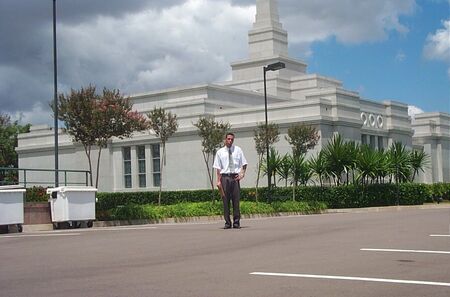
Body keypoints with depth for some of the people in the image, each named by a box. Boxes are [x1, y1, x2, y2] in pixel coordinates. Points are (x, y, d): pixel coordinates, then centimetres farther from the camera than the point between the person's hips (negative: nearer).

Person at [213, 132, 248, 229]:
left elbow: (244, 164, 12)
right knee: (225, 200, 0)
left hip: (235, 177, 0)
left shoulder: (238, 150, 9)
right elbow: (218, 168, 4)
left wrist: (242, 173, -4)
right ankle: (227, 222, 7)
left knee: (236, 200, 0)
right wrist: (218, 180, -3)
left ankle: (236, 222, 7)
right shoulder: (220, 152, 7)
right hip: (225, 177, 0)